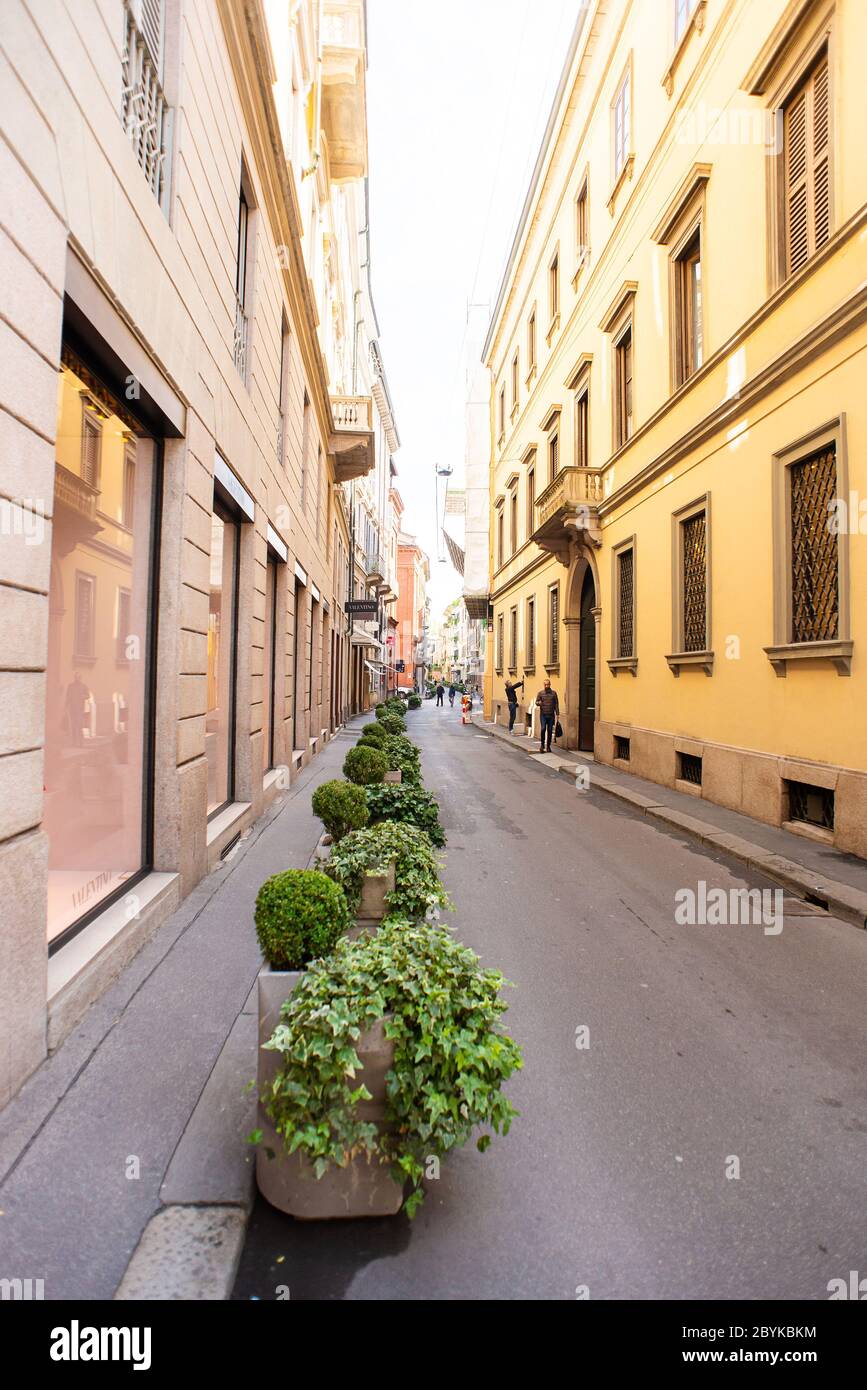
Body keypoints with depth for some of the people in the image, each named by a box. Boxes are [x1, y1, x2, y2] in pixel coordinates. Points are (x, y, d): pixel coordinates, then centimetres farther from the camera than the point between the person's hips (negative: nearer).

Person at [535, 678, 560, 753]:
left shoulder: (554, 693, 6)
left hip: (551, 715, 1)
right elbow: (536, 702, 7)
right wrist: (539, 703, -17)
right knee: (543, 728, -13)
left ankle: (548, 746, 13)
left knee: (550, 730, 4)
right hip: (543, 714, -1)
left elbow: (556, 704, 7)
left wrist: (557, 713, 2)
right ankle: (542, 745, 3)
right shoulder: (540, 693, 4)